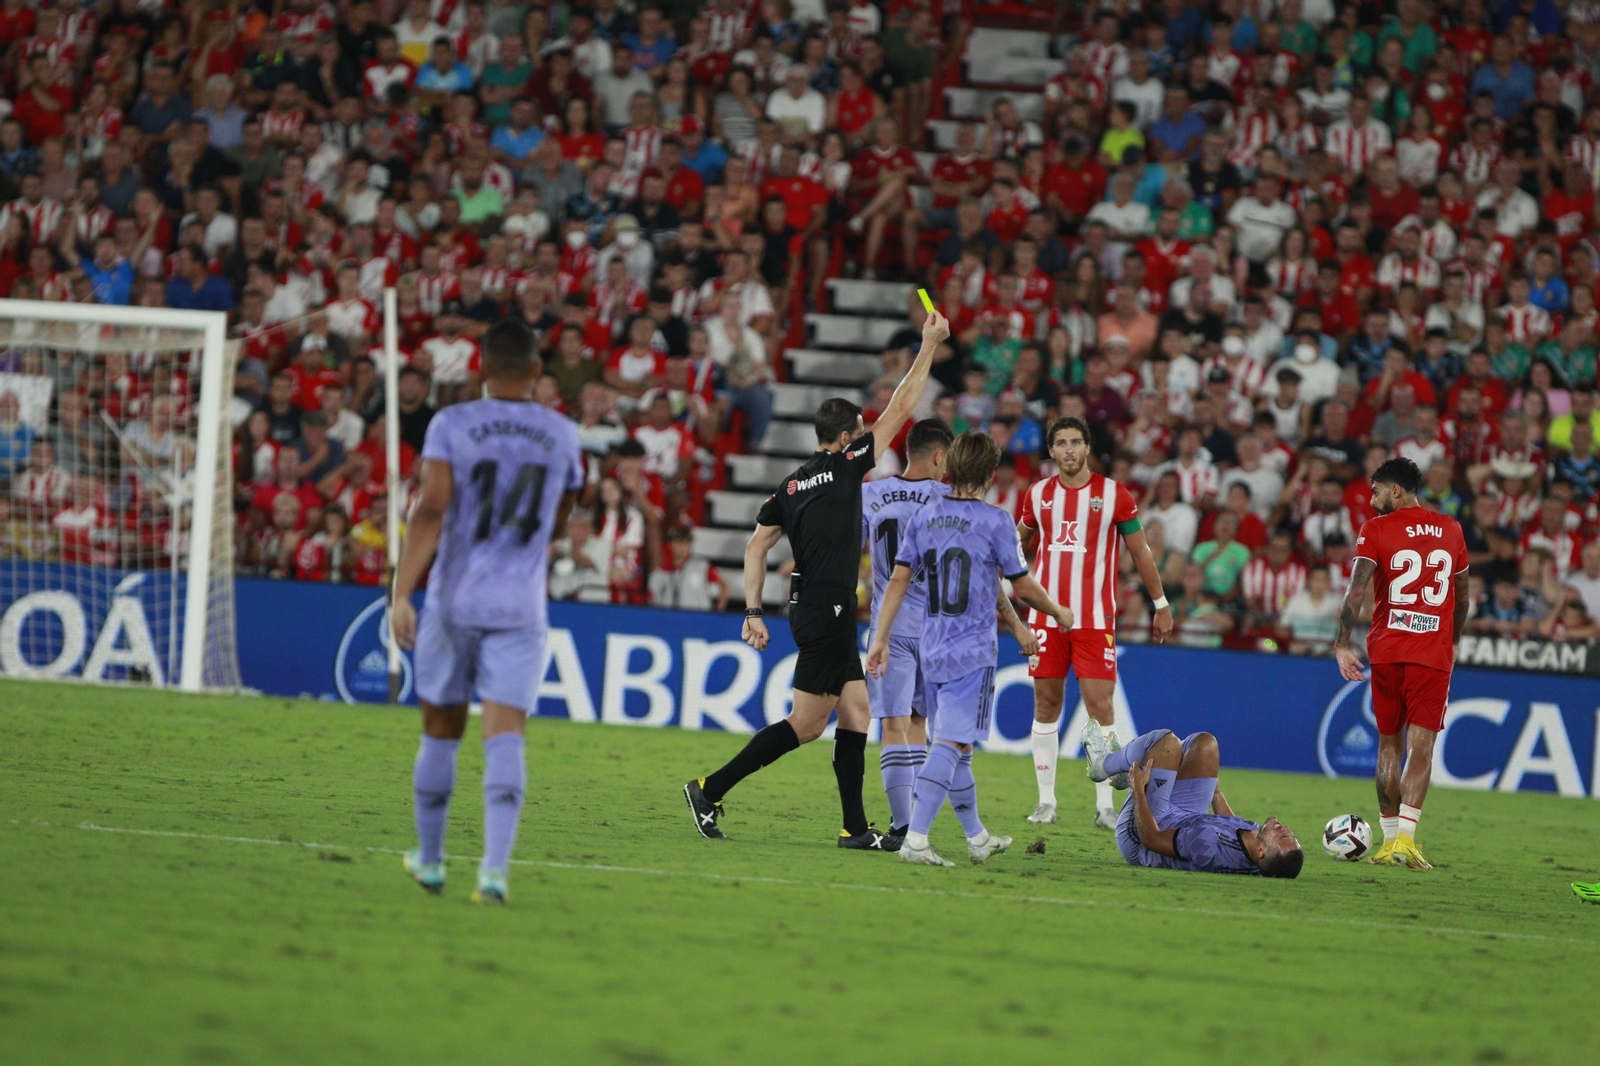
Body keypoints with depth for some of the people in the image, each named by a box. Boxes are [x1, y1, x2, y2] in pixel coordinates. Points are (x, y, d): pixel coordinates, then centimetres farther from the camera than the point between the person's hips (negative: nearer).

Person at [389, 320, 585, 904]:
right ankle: (495, 866, -23)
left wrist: (401, 593, -18)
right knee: (504, 736, -6)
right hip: (521, 608, 1)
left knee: (441, 732, 14)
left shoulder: (452, 425, -4)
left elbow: (431, 510, -15)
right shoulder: (562, 436, 5)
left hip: (454, 599, 0)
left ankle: (429, 860, 26)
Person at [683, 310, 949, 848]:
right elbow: (900, 409, -4)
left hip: (811, 608, 9)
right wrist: (929, 345, 3)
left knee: (857, 712, 8)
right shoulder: (844, 467, -7)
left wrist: (753, 609, 5)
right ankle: (711, 789, -6)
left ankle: (856, 828, 6)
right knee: (806, 724, -6)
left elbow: (757, 545, 6)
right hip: (828, 610, -9)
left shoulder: (792, 485, 12)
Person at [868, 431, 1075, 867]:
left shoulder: (924, 516, 6)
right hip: (972, 652, -6)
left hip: (932, 651, 6)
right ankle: (915, 839, -22)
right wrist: (1058, 613, 15)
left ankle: (977, 838, 30)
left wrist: (880, 639, 9)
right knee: (950, 745, -10)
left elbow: (898, 581, 5)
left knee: (955, 745, 16)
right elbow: (1022, 586, -3)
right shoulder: (994, 521, -10)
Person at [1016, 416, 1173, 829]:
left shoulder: (1115, 495, -1)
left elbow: (1140, 551, 7)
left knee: (1100, 706, -9)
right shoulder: (1038, 495, 7)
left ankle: (1105, 806, -6)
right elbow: (1019, 542, 27)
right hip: (1046, 617, 3)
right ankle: (1046, 801, 11)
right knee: (1046, 703, 4)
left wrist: (1161, 605, 10)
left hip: (1095, 620, -3)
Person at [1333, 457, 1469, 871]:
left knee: (1389, 744, 13)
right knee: (1421, 747, -4)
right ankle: (1404, 838, -18)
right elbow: (1462, 595, 18)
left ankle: (1390, 837, 14)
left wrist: (1342, 645, -16)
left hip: (1387, 650, -1)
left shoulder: (1376, 530, -2)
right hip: (1435, 655, 1)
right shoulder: (1451, 530, 10)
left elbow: (1357, 588, -13)